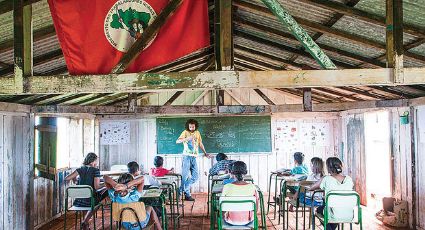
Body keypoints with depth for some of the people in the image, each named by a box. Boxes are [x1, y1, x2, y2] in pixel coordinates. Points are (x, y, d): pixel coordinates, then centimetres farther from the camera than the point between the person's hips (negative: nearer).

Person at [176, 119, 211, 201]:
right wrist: (186, 138, -30)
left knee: (195, 176, 4)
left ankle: (182, 190, 15)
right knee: (185, 176, -6)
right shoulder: (185, 132, -4)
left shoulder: (197, 133, 12)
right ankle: (187, 194, 2)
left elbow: (200, 144, 23)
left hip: (194, 157, 6)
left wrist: (205, 153, 21)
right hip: (187, 156, -5)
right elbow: (177, 141, -16)